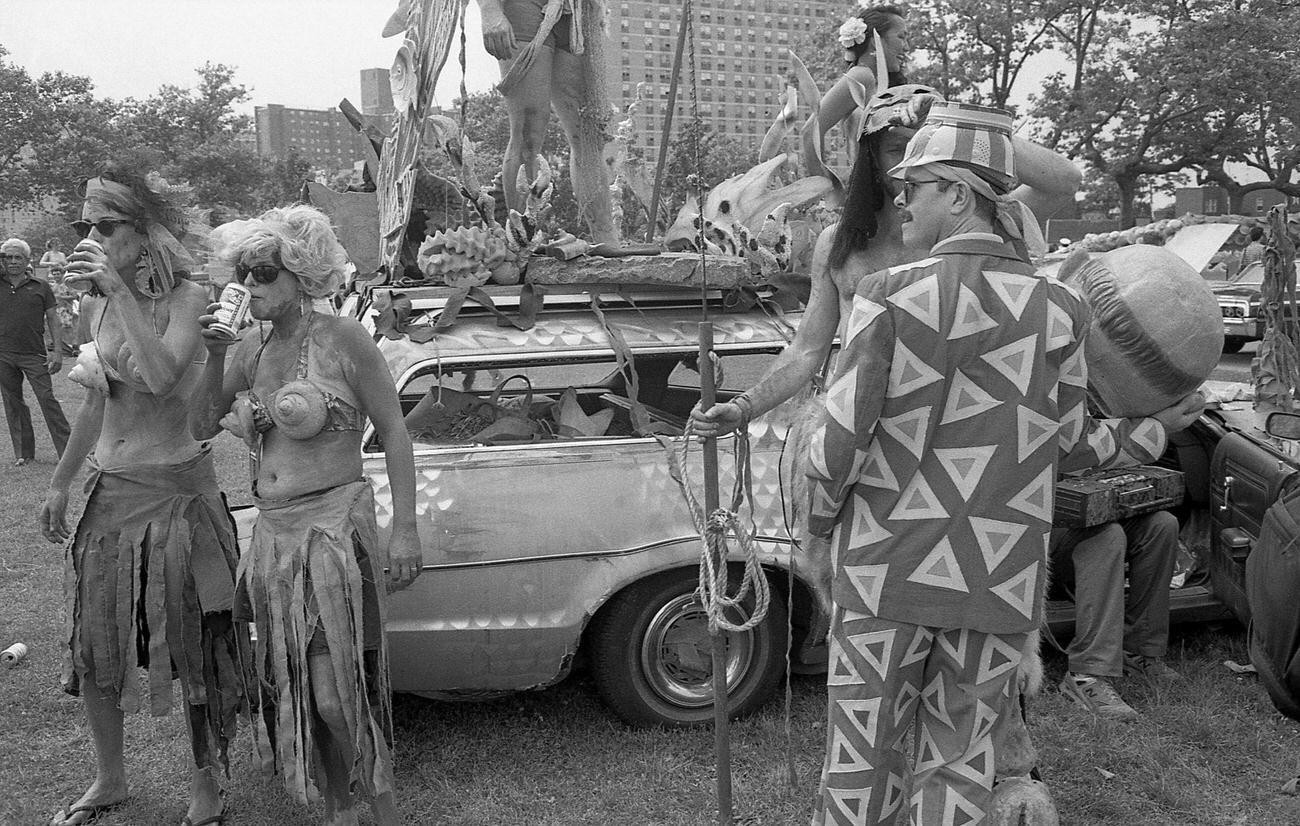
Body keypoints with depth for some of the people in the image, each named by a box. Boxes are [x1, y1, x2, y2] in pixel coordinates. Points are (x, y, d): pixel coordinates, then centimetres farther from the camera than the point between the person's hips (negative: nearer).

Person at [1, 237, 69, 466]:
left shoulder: (40, 287, 3)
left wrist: (57, 351, -2)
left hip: (34, 354, -3)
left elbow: (52, 318, 5)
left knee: (47, 399, -7)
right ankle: (24, 453, 17)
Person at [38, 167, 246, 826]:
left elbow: (161, 375, -30)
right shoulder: (94, 302, 6)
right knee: (92, 645, 15)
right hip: (110, 493, 6)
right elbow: (98, 403, 16)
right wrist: (60, 484, 20)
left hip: (176, 492, -6)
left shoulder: (186, 298, -12)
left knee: (192, 648, 5)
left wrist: (119, 287, -29)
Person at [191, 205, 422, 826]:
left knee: (335, 696, -9)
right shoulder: (251, 351, 8)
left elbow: (394, 434, -8)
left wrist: (404, 529, -13)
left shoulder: (343, 341, -9)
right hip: (272, 533, 7)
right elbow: (200, 428, 8)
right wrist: (214, 357, -6)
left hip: (335, 527, -7)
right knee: (293, 688, 13)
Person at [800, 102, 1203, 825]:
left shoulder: (890, 297, -13)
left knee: (864, 759, 13)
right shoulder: (1057, 310, -5)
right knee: (962, 761, 17)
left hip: (888, 571, -2)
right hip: (998, 583, 3)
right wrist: (1156, 428, 21)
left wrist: (823, 512, 9)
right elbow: (1067, 448, 3)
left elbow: (842, 439, -11)